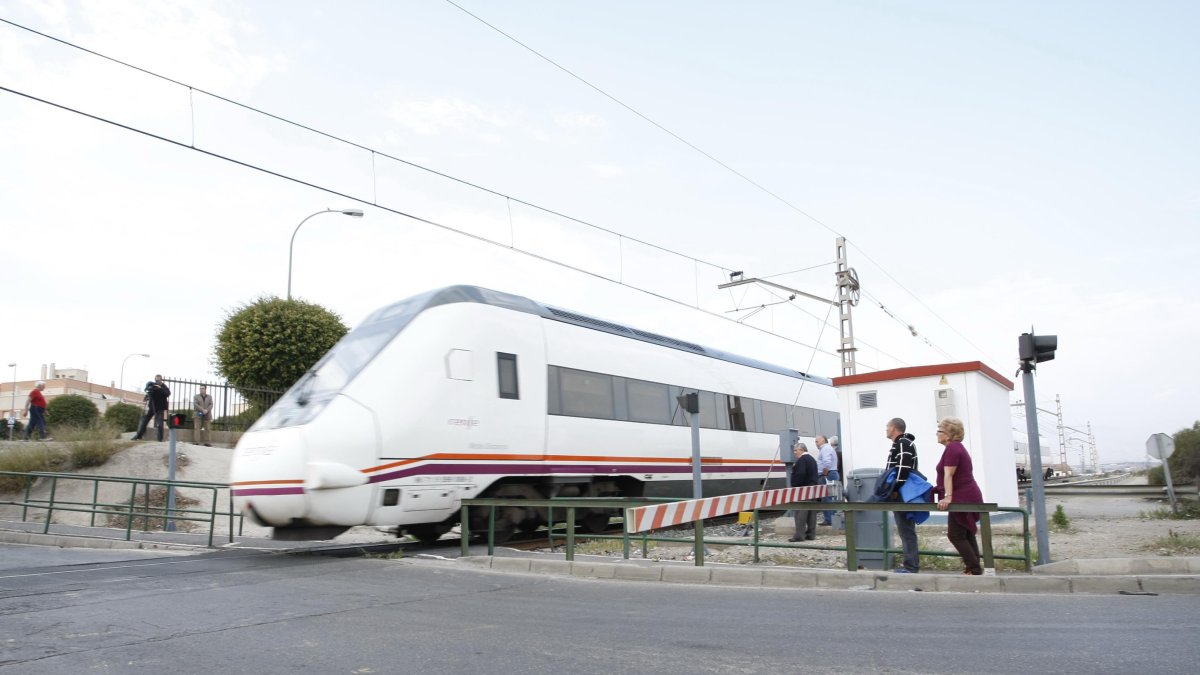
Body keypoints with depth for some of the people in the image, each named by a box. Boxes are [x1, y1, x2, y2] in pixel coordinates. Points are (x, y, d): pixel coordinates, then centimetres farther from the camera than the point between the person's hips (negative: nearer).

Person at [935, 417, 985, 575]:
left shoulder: (952, 448, -14)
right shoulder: (957, 447, 18)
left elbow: (948, 475, -24)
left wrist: (948, 496, -31)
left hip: (963, 498, -10)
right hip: (969, 497, 10)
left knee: (955, 535, -7)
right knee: (967, 535, 11)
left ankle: (974, 569, -5)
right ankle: (975, 568, 12)